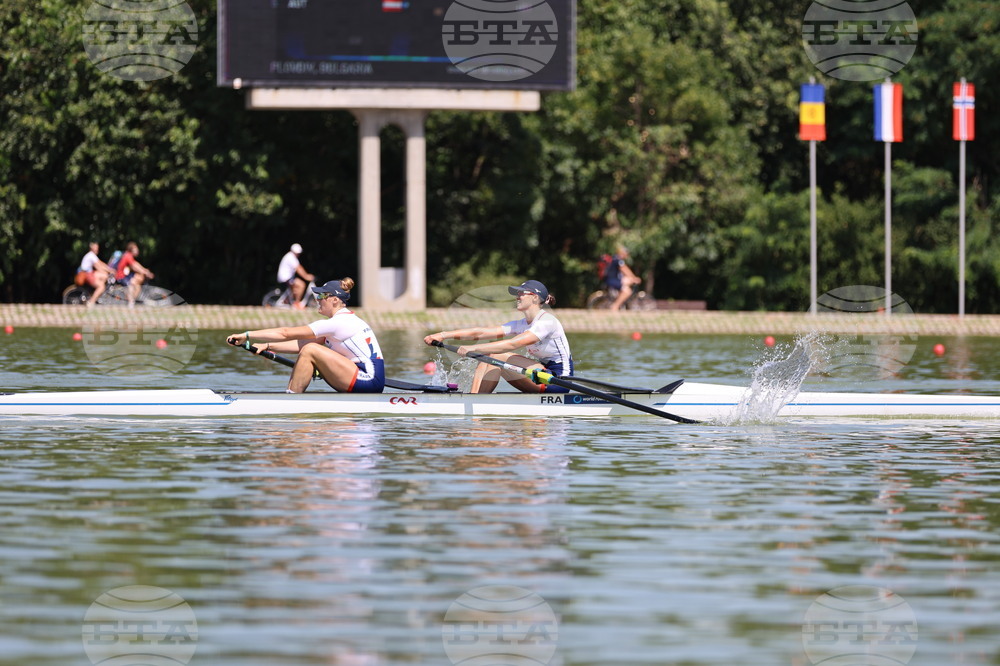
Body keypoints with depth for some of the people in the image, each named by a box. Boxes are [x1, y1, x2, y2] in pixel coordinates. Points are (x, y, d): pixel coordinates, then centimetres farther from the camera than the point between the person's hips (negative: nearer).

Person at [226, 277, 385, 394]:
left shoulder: (337, 323, -14)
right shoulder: (346, 320, 17)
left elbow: (286, 333, -13)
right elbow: (302, 344, 15)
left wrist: (247, 335, -10)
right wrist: (268, 346, 8)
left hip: (370, 382, -10)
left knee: (310, 351, -16)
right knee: (306, 351, 9)